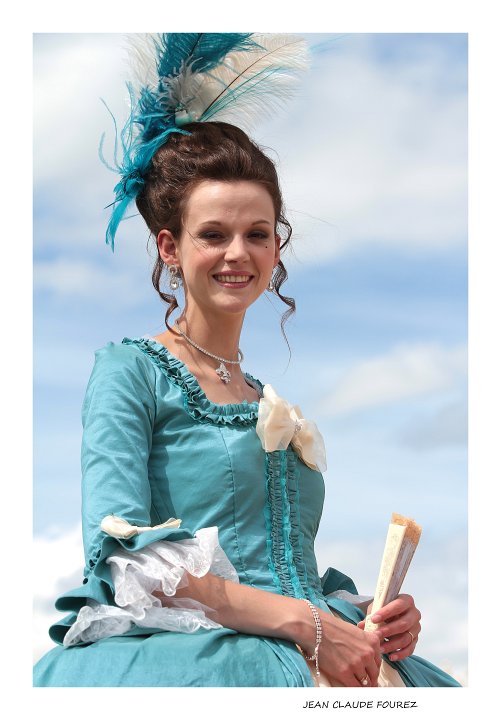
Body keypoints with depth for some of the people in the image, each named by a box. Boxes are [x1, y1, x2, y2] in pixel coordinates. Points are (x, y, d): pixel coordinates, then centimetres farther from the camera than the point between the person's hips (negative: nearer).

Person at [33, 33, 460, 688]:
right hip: (187, 656, -6)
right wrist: (302, 622, -15)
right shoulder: (131, 370, 3)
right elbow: (123, 556, -10)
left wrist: (375, 615, 2)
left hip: (322, 657, 6)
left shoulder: (277, 407, 23)